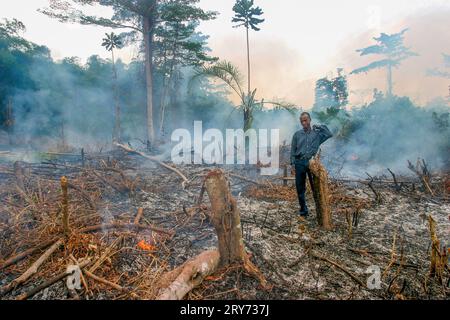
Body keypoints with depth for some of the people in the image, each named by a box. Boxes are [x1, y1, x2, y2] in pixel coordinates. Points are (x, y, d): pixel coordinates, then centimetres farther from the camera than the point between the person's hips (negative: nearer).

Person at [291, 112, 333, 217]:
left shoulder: (317, 133, 9)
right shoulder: (297, 134, 10)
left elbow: (330, 134, 0)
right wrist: (293, 162, 1)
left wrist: (320, 127, 1)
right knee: (300, 187, 5)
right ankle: (303, 209, 17)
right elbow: (293, 149, 10)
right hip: (300, 163, 1)